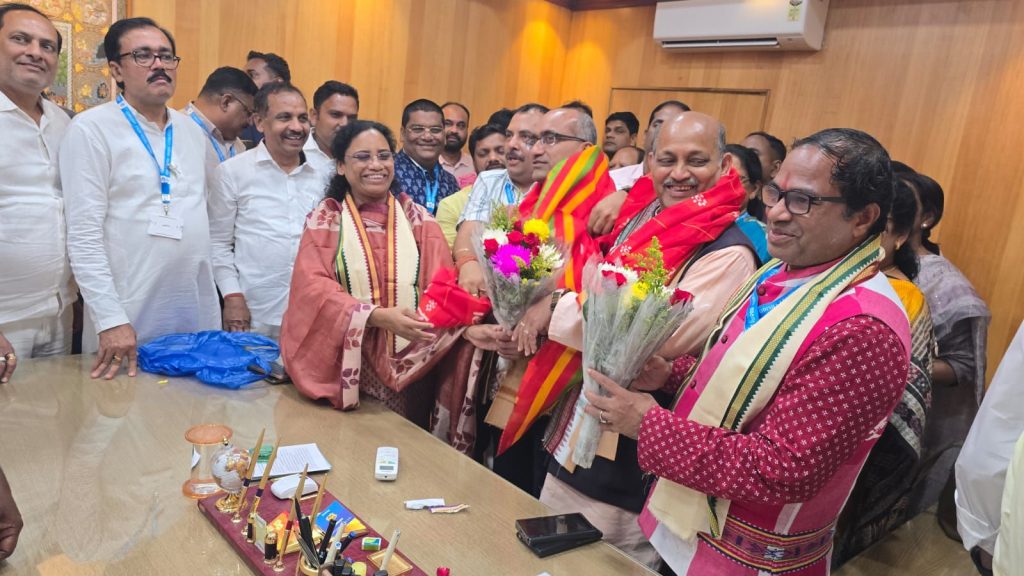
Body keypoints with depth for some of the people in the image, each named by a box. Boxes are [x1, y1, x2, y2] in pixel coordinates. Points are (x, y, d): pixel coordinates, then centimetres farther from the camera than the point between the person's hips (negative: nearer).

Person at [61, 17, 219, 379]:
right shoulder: (91, 130, -6)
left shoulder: (192, 130, 11)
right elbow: (84, 235, -11)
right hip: (129, 320, -5)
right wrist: (110, 319, -17)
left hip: (199, 314, 5)